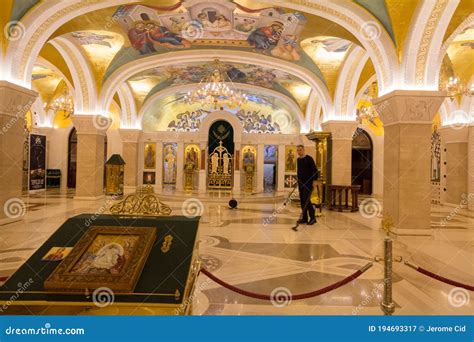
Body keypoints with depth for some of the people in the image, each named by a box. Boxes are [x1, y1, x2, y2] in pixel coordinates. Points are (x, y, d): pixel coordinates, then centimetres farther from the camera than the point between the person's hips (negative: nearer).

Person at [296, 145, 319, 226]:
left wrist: (315, 180, -18)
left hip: (308, 183, -7)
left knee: (306, 200, -12)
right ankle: (304, 218, 14)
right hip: (301, 183, 7)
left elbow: (315, 170, -12)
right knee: (302, 200, 7)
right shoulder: (298, 160, 13)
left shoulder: (309, 159, -9)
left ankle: (312, 218, -3)